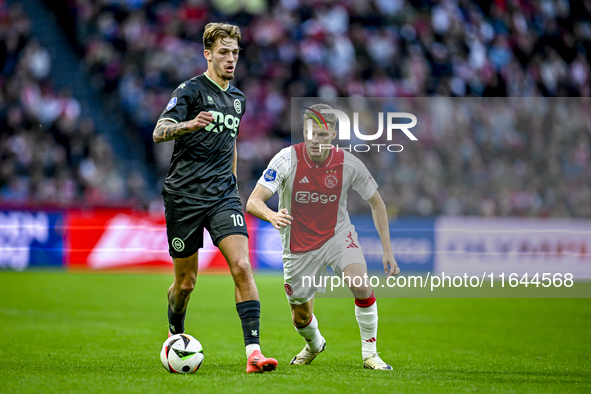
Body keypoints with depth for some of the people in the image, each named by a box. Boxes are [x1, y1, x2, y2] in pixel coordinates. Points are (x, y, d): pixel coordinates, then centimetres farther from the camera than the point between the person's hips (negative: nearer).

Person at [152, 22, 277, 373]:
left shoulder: (238, 98, 14)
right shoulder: (191, 90, -5)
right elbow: (159, 132, -17)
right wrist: (189, 125, -36)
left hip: (222, 196, 4)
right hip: (184, 196, -4)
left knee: (242, 266, -17)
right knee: (186, 282, 6)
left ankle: (254, 351, -22)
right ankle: (176, 336, 36)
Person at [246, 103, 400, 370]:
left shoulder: (349, 165, -15)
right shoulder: (287, 160, -20)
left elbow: (377, 203, 0)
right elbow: (253, 202, -26)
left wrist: (388, 251, -4)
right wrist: (272, 216, -50)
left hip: (337, 234, 0)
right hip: (299, 245, 0)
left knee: (361, 285, -27)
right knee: (301, 318, 10)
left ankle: (369, 353, -9)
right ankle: (314, 345, 47)